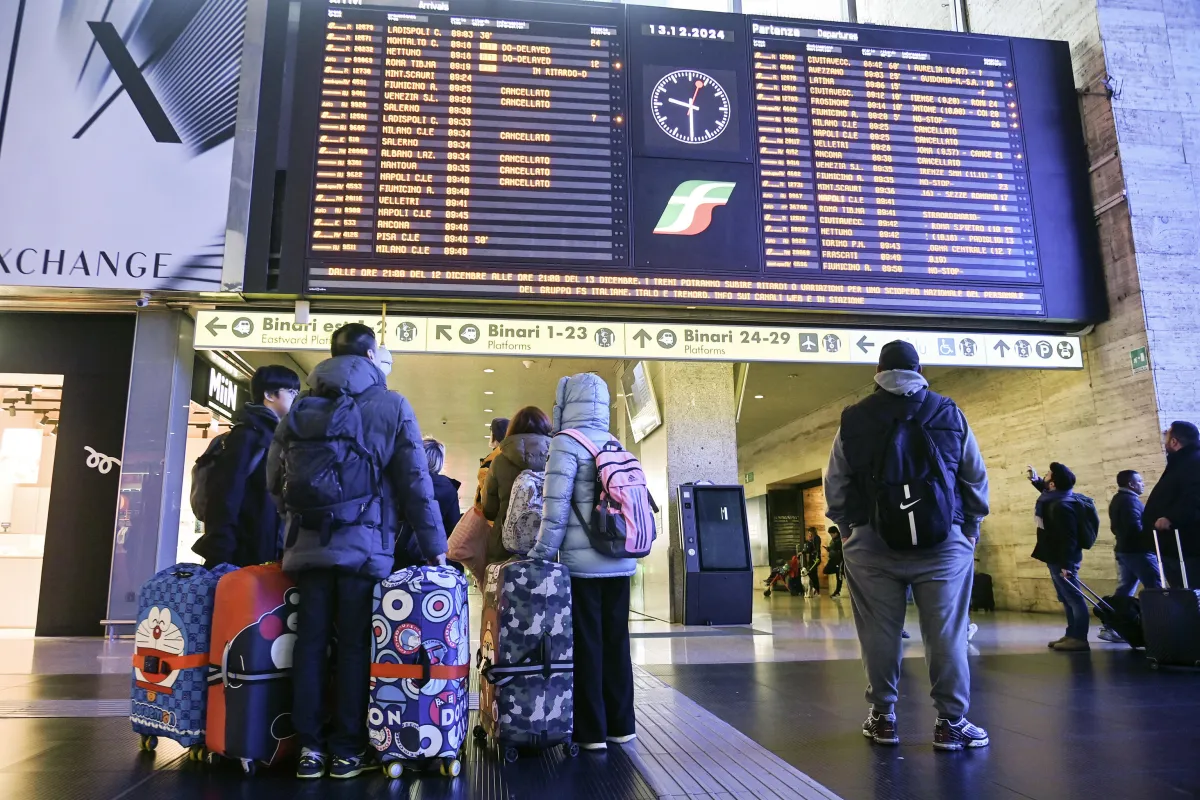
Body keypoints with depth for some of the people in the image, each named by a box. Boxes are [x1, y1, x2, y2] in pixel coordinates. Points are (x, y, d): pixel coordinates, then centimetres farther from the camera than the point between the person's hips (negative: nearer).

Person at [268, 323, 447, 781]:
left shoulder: (301, 408, 9)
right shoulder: (391, 407, -3)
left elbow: (275, 480, 12)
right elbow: (416, 483, -5)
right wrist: (433, 545, 1)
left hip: (308, 544, 4)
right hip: (364, 546, -3)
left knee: (310, 642, 8)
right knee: (354, 646, 3)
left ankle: (309, 746, 13)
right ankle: (347, 749, 9)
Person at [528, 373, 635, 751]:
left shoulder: (567, 442, -9)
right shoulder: (615, 444, 11)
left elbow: (556, 508, -15)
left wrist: (540, 554, -7)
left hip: (583, 562, -6)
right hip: (620, 561, 6)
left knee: (586, 644, 3)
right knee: (616, 641, 12)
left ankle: (592, 731, 10)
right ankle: (621, 725, 20)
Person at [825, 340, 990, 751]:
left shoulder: (852, 420, 4)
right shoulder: (949, 413, 6)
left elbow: (835, 484, 6)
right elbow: (976, 478, 10)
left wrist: (846, 528, 17)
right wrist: (971, 527, 20)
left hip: (872, 542, 0)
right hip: (942, 540, 0)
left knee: (880, 633, 7)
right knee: (946, 633, 5)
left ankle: (882, 717, 17)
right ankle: (951, 721, 10)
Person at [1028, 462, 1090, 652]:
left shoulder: (1061, 506, -24)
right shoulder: (1055, 498, 7)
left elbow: (1068, 538, -27)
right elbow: (1048, 490, 36)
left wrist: (1066, 564, -27)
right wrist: (1035, 480, 23)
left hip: (1062, 560, -11)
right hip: (1056, 558, 11)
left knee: (1073, 597, -6)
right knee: (1066, 599, 14)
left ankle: (1079, 638, -3)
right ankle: (1072, 635, 21)